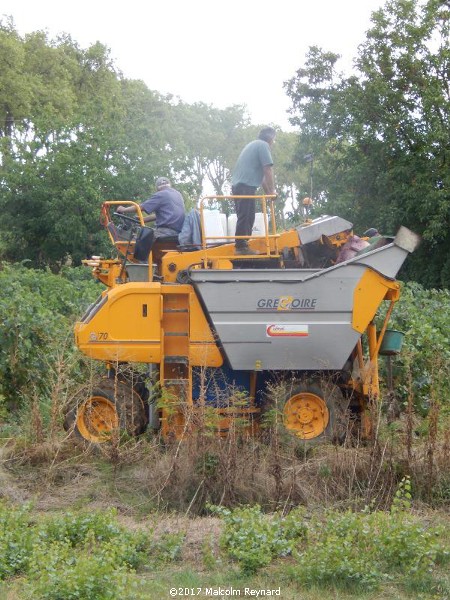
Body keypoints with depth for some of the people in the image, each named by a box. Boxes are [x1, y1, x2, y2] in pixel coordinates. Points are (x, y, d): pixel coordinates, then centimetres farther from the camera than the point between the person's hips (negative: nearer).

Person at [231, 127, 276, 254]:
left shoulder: (253, 145, 28)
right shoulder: (263, 145, -2)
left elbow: (259, 173, 29)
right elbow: (268, 170, -9)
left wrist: (267, 191, 27)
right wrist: (272, 191, -3)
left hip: (238, 185, 10)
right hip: (246, 186, -10)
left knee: (246, 218, 12)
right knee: (245, 217, -13)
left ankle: (243, 245, 12)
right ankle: (241, 246, -17)